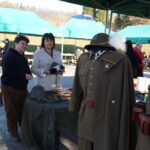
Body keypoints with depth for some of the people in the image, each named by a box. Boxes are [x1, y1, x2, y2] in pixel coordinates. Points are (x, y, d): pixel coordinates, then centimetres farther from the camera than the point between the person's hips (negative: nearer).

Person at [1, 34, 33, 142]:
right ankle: (13, 133, 17)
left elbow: (26, 69, 22)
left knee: (23, 111, 12)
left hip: (22, 88, 7)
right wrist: (24, 76, -20)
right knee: (12, 112, 3)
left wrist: (29, 75, -2)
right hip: (10, 88, -7)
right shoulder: (9, 56, -12)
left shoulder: (23, 57, 16)